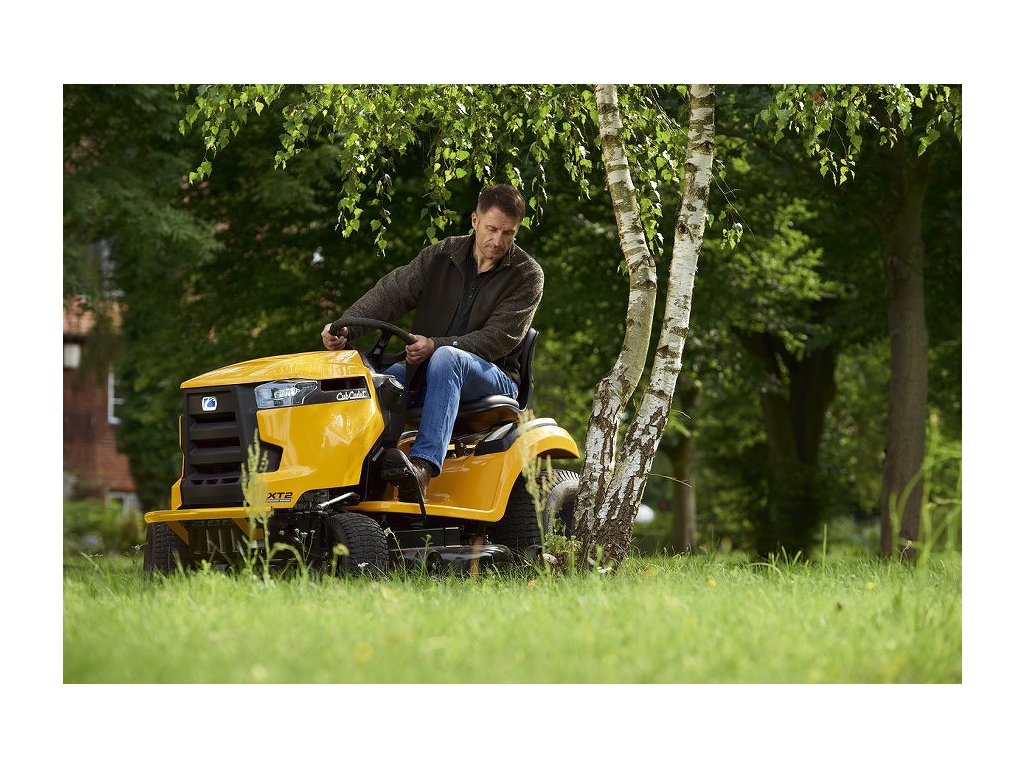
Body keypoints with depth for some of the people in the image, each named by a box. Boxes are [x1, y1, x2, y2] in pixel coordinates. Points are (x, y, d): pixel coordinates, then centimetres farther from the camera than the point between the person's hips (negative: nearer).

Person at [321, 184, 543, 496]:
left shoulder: (527, 275, -3)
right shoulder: (440, 257, 6)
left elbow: (500, 338, -14)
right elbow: (392, 292, -6)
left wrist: (435, 346, -28)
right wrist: (346, 325, -25)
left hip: (494, 378, -4)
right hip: (426, 368, 4)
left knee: (446, 358, -37)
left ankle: (424, 464, -50)